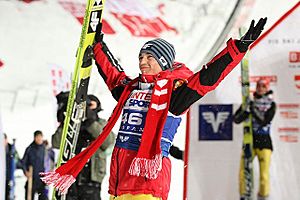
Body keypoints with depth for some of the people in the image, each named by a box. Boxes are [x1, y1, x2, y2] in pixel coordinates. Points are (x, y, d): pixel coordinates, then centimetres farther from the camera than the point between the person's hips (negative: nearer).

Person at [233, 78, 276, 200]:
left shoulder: (271, 105, 1)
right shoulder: (249, 103, 7)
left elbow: (265, 121, -13)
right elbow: (236, 119, -1)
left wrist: (254, 111, -23)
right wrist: (246, 111, -18)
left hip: (264, 142, -2)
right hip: (249, 141, 2)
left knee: (264, 176, -9)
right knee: (243, 173, -4)